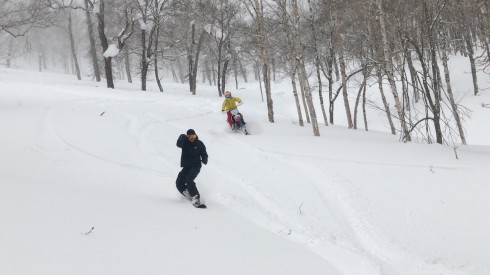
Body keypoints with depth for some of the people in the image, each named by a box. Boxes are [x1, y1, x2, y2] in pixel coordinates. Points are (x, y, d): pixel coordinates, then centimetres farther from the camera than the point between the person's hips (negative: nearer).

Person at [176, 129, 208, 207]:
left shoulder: (200, 144, -1)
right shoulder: (185, 142, 2)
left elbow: (204, 154, 4)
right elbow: (178, 144, -20)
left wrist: (204, 160, -17)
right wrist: (181, 138, -39)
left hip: (196, 166, -4)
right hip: (186, 167, 4)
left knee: (189, 180, -25)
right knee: (179, 182, -6)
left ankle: (196, 197, -21)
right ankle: (191, 195, 9)